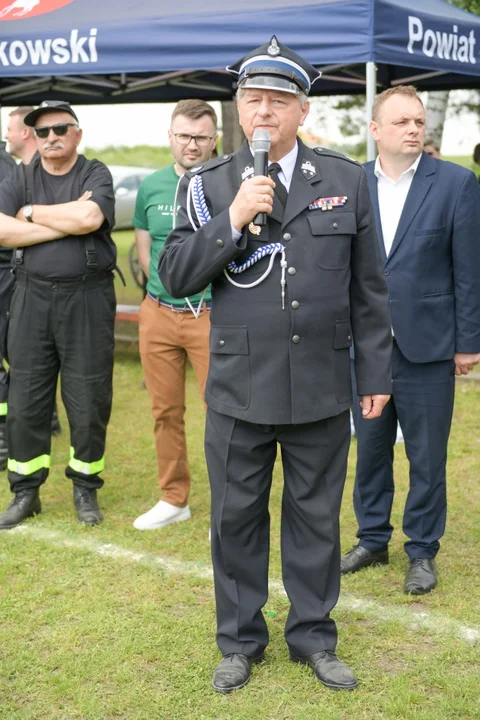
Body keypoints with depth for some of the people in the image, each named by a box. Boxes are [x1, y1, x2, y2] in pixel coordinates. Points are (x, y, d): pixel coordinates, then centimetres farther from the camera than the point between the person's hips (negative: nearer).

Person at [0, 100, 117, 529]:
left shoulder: (96, 175, 2)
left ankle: (86, 489, 19)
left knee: (88, 401, 3)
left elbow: (90, 217, -19)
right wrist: (66, 223, -11)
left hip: (87, 299, -2)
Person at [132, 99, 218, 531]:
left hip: (213, 316, -4)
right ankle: (174, 499, 24)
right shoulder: (151, 187, 8)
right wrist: (166, 289, 12)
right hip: (158, 314, 4)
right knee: (166, 411, 10)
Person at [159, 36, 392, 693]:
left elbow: (367, 289, 5)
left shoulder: (345, 180, 2)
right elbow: (175, 277, -5)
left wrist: (376, 374, 5)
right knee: (236, 518, 11)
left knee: (315, 516, 13)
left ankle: (313, 636, 32)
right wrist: (232, 221, -17)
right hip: (239, 390, 0)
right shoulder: (207, 185, 1)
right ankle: (240, 641, 30)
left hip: (323, 390, 0)